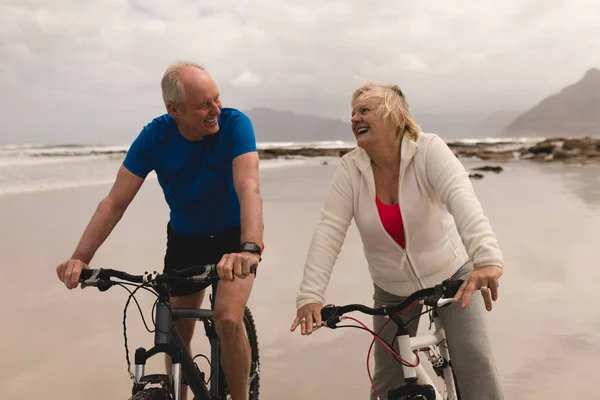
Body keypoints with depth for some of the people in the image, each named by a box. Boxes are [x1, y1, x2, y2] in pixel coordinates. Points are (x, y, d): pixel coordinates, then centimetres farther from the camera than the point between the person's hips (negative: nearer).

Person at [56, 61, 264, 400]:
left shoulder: (234, 124, -25)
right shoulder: (155, 136, -18)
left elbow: (248, 188, -38)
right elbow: (115, 202, -17)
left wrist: (249, 248, -55)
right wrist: (81, 257, -29)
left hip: (234, 236, -3)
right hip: (184, 240, 3)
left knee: (228, 319, -22)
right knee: (176, 334, 9)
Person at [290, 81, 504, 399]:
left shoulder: (428, 150, -20)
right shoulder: (349, 169, -13)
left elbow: (461, 198, -37)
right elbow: (328, 232, -20)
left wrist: (487, 258, -54)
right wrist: (310, 295, -32)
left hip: (450, 275, -2)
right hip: (393, 290, 3)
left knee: (473, 360, -12)